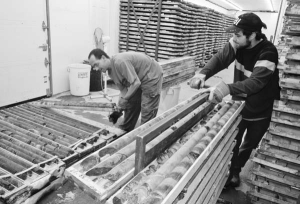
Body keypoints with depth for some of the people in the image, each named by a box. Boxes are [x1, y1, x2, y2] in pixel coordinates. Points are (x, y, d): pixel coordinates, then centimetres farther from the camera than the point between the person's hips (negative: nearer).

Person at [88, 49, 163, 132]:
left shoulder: (120, 62, -30)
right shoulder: (111, 71, -1)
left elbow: (136, 83, -30)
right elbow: (123, 89, 1)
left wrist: (124, 99, -20)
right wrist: (119, 108, -9)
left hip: (152, 75, -9)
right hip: (139, 79, 9)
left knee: (147, 110, -8)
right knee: (130, 104, 14)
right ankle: (125, 131, 29)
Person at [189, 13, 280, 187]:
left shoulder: (268, 53, -30)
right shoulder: (238, 43, -13)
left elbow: (256, 81, -42)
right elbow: (220, 59, -21)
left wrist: (227, 88, -60)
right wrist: (203, 74, -42)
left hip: (260, 111, -3)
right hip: (239, 104, 3)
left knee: (249, 146, 17)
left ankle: (235, 171, 43)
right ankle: (231, 172, 32)